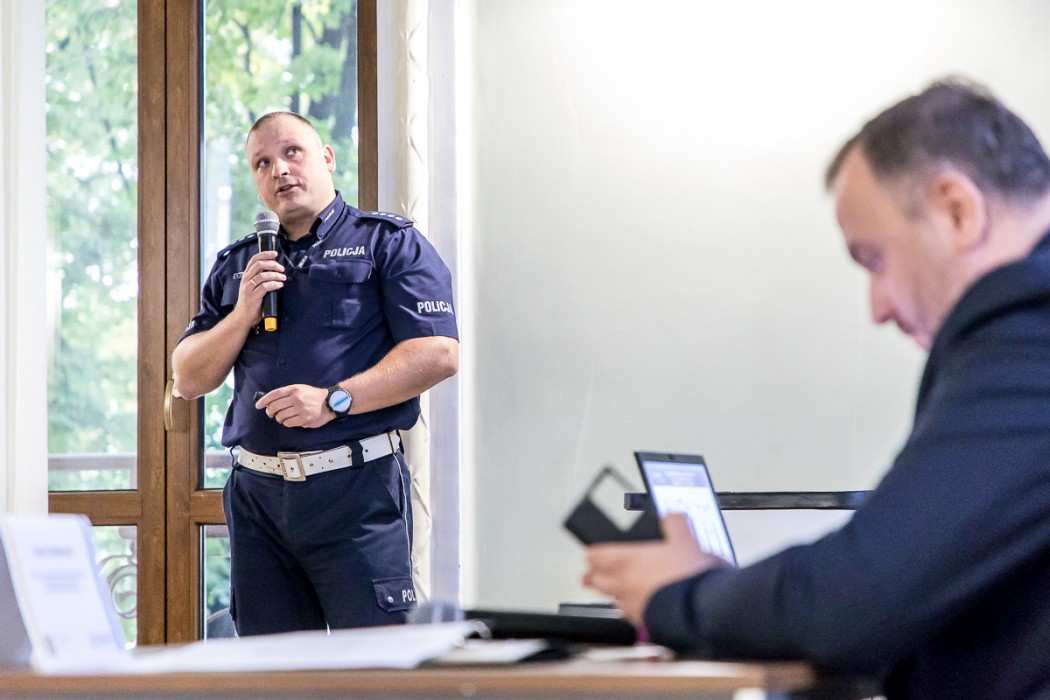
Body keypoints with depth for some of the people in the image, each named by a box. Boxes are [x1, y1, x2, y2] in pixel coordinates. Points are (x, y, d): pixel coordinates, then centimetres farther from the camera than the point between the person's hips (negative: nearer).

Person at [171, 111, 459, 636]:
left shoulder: (388, 243, 5)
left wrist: (334, 400, -14)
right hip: (256, 493, 5)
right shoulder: (236, 265, 20)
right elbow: (188, 380, 17)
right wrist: (242, 315, -1)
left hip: (356, 492, -5)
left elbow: (439, 354, -7)